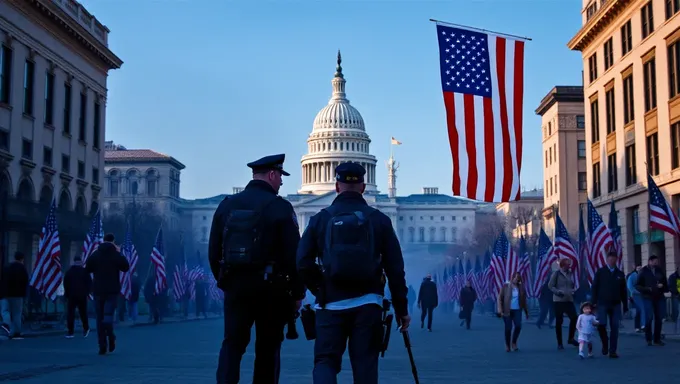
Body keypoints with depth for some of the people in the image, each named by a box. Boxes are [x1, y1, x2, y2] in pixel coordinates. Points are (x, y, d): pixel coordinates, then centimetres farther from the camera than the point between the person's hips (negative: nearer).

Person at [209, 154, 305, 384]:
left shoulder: (227, 205, 7)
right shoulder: (280, 207, -7)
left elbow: (213, 251, 10)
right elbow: (293, 255, -10)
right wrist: (297, 293, -2)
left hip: (235, 286, 3)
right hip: (270, 288, -3)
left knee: (232, 343, 7)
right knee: (268, 347, 9)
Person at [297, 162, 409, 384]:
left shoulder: (320, 219, 2)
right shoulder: (379, 219, 3)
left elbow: (303, 263, -3)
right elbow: (395, 268, 2)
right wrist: (401, 308, 8)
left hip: (331, 305, 0)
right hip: (368, 304, 0)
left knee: (325, 360, 6)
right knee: (365, 362, 8)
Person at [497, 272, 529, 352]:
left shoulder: (521, 287, 7)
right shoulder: (505, 286, -2)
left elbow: (524, 300, 14)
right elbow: (499, 298, -3)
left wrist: (526, 312, 15)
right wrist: (500, 310, -12)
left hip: (517, 310, 2)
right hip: (507, 311, -2)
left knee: (518, 326, -14)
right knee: (508, 328, 0)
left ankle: (514, 343, 5)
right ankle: (507, 345, 15)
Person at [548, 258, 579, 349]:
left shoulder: (570, 274, 11)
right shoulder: (556, 274, -4)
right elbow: (550, 286, -6)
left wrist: (573, 291, 4)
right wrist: (559, 292, -18)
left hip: (569, 300, 4)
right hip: (558, 300, -4)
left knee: (574, 318, -12)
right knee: (559, 321, 1)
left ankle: (571, 338, 6)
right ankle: (559, 343, 10)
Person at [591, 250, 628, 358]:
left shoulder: (620, 274, 10)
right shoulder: (600, 272, 4)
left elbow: (624, 291, 12)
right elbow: (594, 287, 2)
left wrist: (625, 306, 9)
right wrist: (594, 302, -7)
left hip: (615, 304, 2)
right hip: (602, 303, -2)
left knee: (615, 327, -2)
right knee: (601, 325, -14)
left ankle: (612, 351, 5)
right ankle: (605, 344, 14)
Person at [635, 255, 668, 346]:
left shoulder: (659, 271, 11)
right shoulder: (643, 271, 0)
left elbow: (665, 284, 18)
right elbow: (638, 285, -2)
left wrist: (662, 286, -5)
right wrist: (647, 289, -16)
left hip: (659, 298, 4)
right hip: (648, 298, -4)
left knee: (659, 319, 3)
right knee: (649, 318, -10)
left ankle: (657, 339, 13)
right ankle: (648, 339, 1)